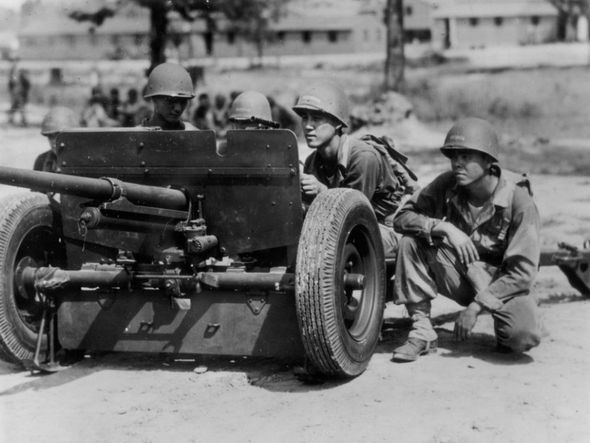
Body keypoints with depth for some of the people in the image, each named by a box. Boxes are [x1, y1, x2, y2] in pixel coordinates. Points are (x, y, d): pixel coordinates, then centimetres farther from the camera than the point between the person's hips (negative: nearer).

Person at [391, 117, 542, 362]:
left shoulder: (518, 199, -20)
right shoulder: (447, 184, -10)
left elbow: (523, 271, -21)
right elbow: (402, 216, -10)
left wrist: (476, 306, -27)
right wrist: (444, 227, -28)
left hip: (503, 282, -3)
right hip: (460, 275, 4)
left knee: (523, 336, -33)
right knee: (411, 240, -21)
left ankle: (501, 320, 6)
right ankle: (422, 331, -14)